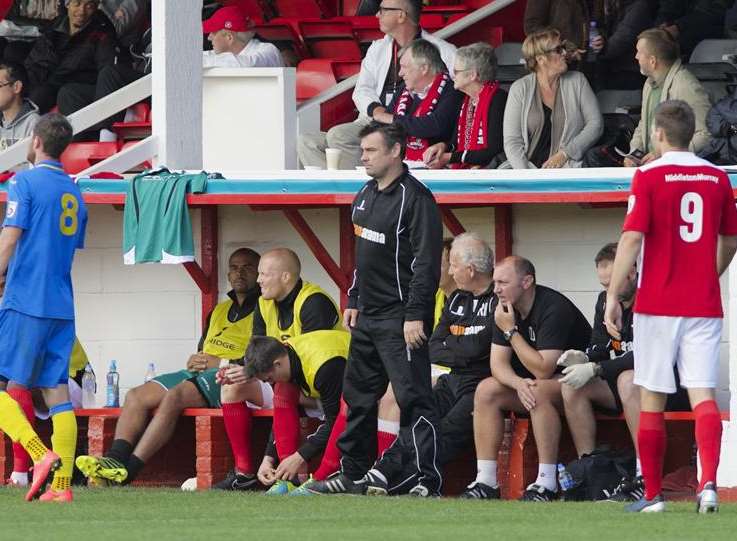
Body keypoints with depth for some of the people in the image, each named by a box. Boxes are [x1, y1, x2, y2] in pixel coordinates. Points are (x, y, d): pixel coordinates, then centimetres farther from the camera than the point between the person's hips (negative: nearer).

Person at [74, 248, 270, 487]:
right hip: (199, 373, 8)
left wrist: (219, 363, -10)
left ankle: (127, 471, -41)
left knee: (174, 396, -32)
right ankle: (114, 460, -31)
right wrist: (194, 362, 8)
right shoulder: (218, 311, 30)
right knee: (136, 396, -12)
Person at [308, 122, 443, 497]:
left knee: (413, 399, -11)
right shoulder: (366, 196, 15)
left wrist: (415, 315, -21)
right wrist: (353, 302, 20)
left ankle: (429, 480, -10)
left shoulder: (414, 198, -13)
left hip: (400, 320, -9)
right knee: (358, 397, 15)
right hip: (367, 318, 9)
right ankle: (352, 475, 24)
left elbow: (426, 262, -18)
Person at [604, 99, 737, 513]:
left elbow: (632, 239, -13)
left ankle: (653, 494, 11)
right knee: (703, 394, -3)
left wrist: (614, 297, -11)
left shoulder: (649, 177, -6)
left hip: (658, 305, -3)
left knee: (652, 400, 6)